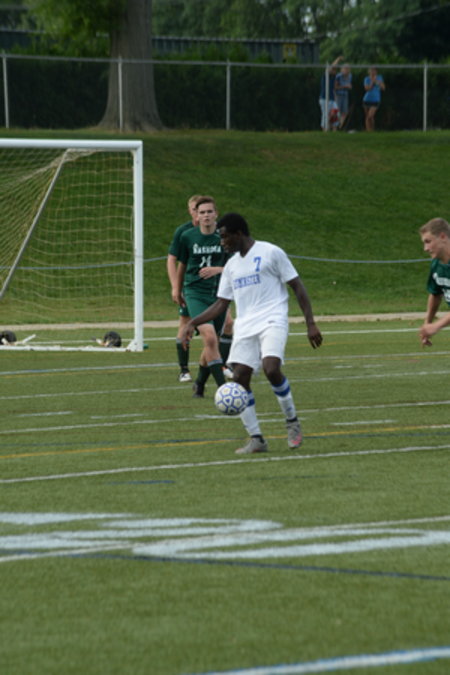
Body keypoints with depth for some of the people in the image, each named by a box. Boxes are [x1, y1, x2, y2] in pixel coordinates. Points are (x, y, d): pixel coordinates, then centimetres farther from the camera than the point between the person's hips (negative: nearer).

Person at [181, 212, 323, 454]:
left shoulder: (270, 253, 0)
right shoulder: (231, 266, 19)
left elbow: (298, 287, 0)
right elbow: (221, 304, 23)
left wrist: (310, 323, -7)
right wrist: (194, 322, 10)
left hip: (272, 321, -6)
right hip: (245, 327, 6)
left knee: (271, 368, -27)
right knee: (240, 378, -8)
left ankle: (292, 422, -6)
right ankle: (256, 439, -1)